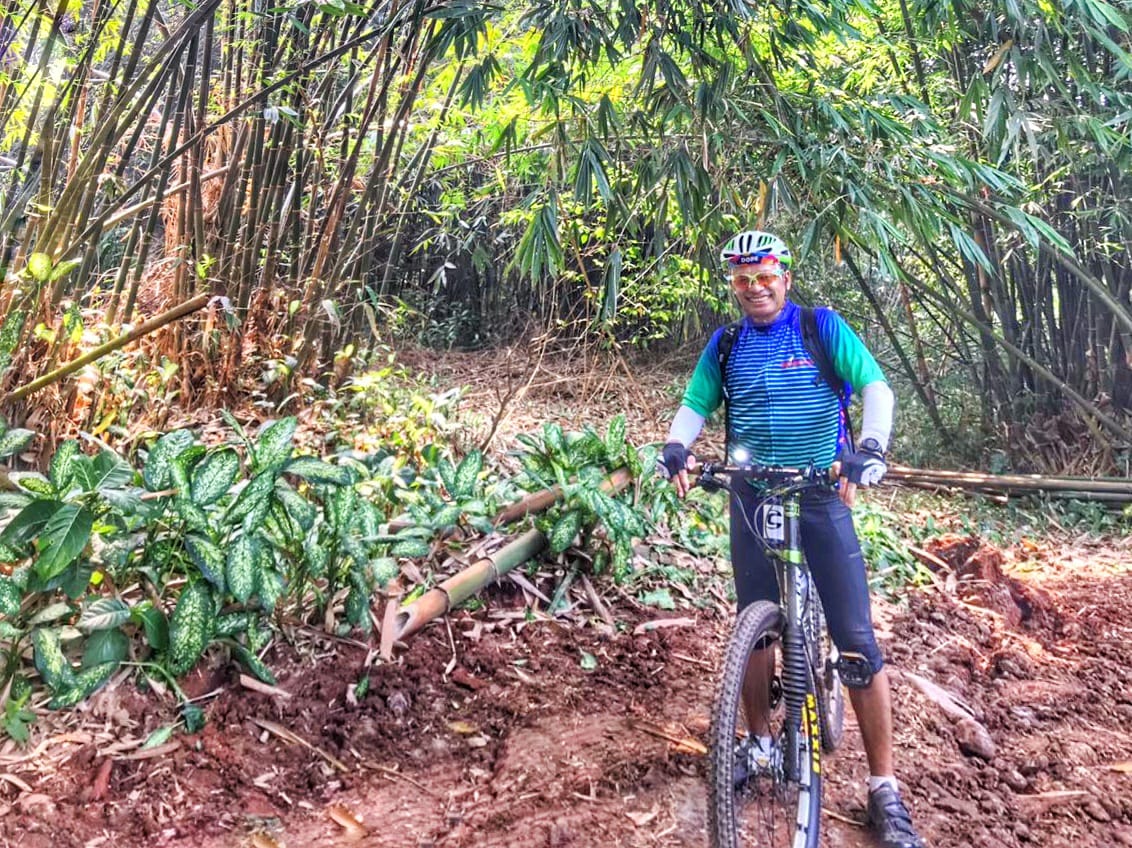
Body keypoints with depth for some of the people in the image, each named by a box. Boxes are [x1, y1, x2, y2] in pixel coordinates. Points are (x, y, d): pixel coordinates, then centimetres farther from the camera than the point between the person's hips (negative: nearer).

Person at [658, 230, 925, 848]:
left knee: (858, 644, -6)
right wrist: (675, 448, -15)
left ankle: (885, 789, 5)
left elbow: (876, 388, -11)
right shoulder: (725, 344, 6)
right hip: (752, 500, 3)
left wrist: (870, 448, -30)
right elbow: (694, 406, 7)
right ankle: (758, 743, 33)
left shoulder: (823, 327, -4)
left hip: (822, 496, -3)